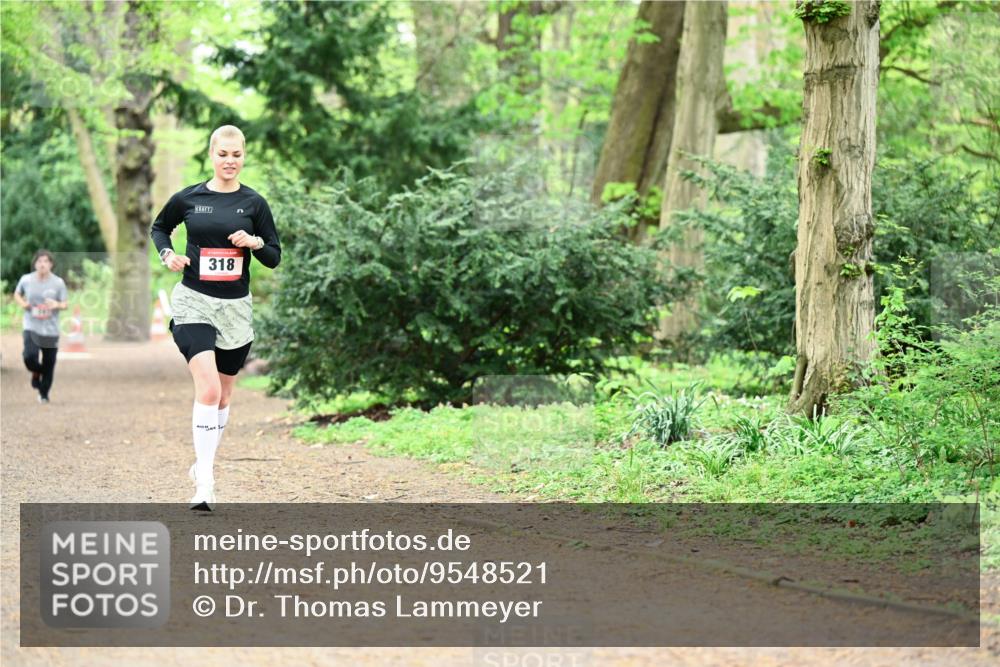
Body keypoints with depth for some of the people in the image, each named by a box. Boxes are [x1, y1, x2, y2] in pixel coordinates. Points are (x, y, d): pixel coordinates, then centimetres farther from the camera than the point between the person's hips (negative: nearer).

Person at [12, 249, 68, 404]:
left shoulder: (58, 282, -3)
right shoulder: (26, 280, -1)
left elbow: (64, 305, 3)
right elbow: (17, 294, 17)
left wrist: (57, 305, -20)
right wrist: (22, 303, -5)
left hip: (50, 329, 0)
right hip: (31, 327, 0)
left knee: (49, 363, 3)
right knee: (29, 356, -21)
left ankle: (44, 394, 25)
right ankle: (36, 372, 16)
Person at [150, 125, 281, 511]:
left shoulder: (254, 203, 2)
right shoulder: (188, 199, 0)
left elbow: (274, 258, 7)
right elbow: (159, 227, 19)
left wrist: (256, 242, -13)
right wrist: (167, 254, 1)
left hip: (235, 307, 3)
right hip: (193, 304, -3)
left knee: (223, 396, 12)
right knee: (208, 389, -18)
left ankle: (204, 463, 33)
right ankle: (204, 484, -20)